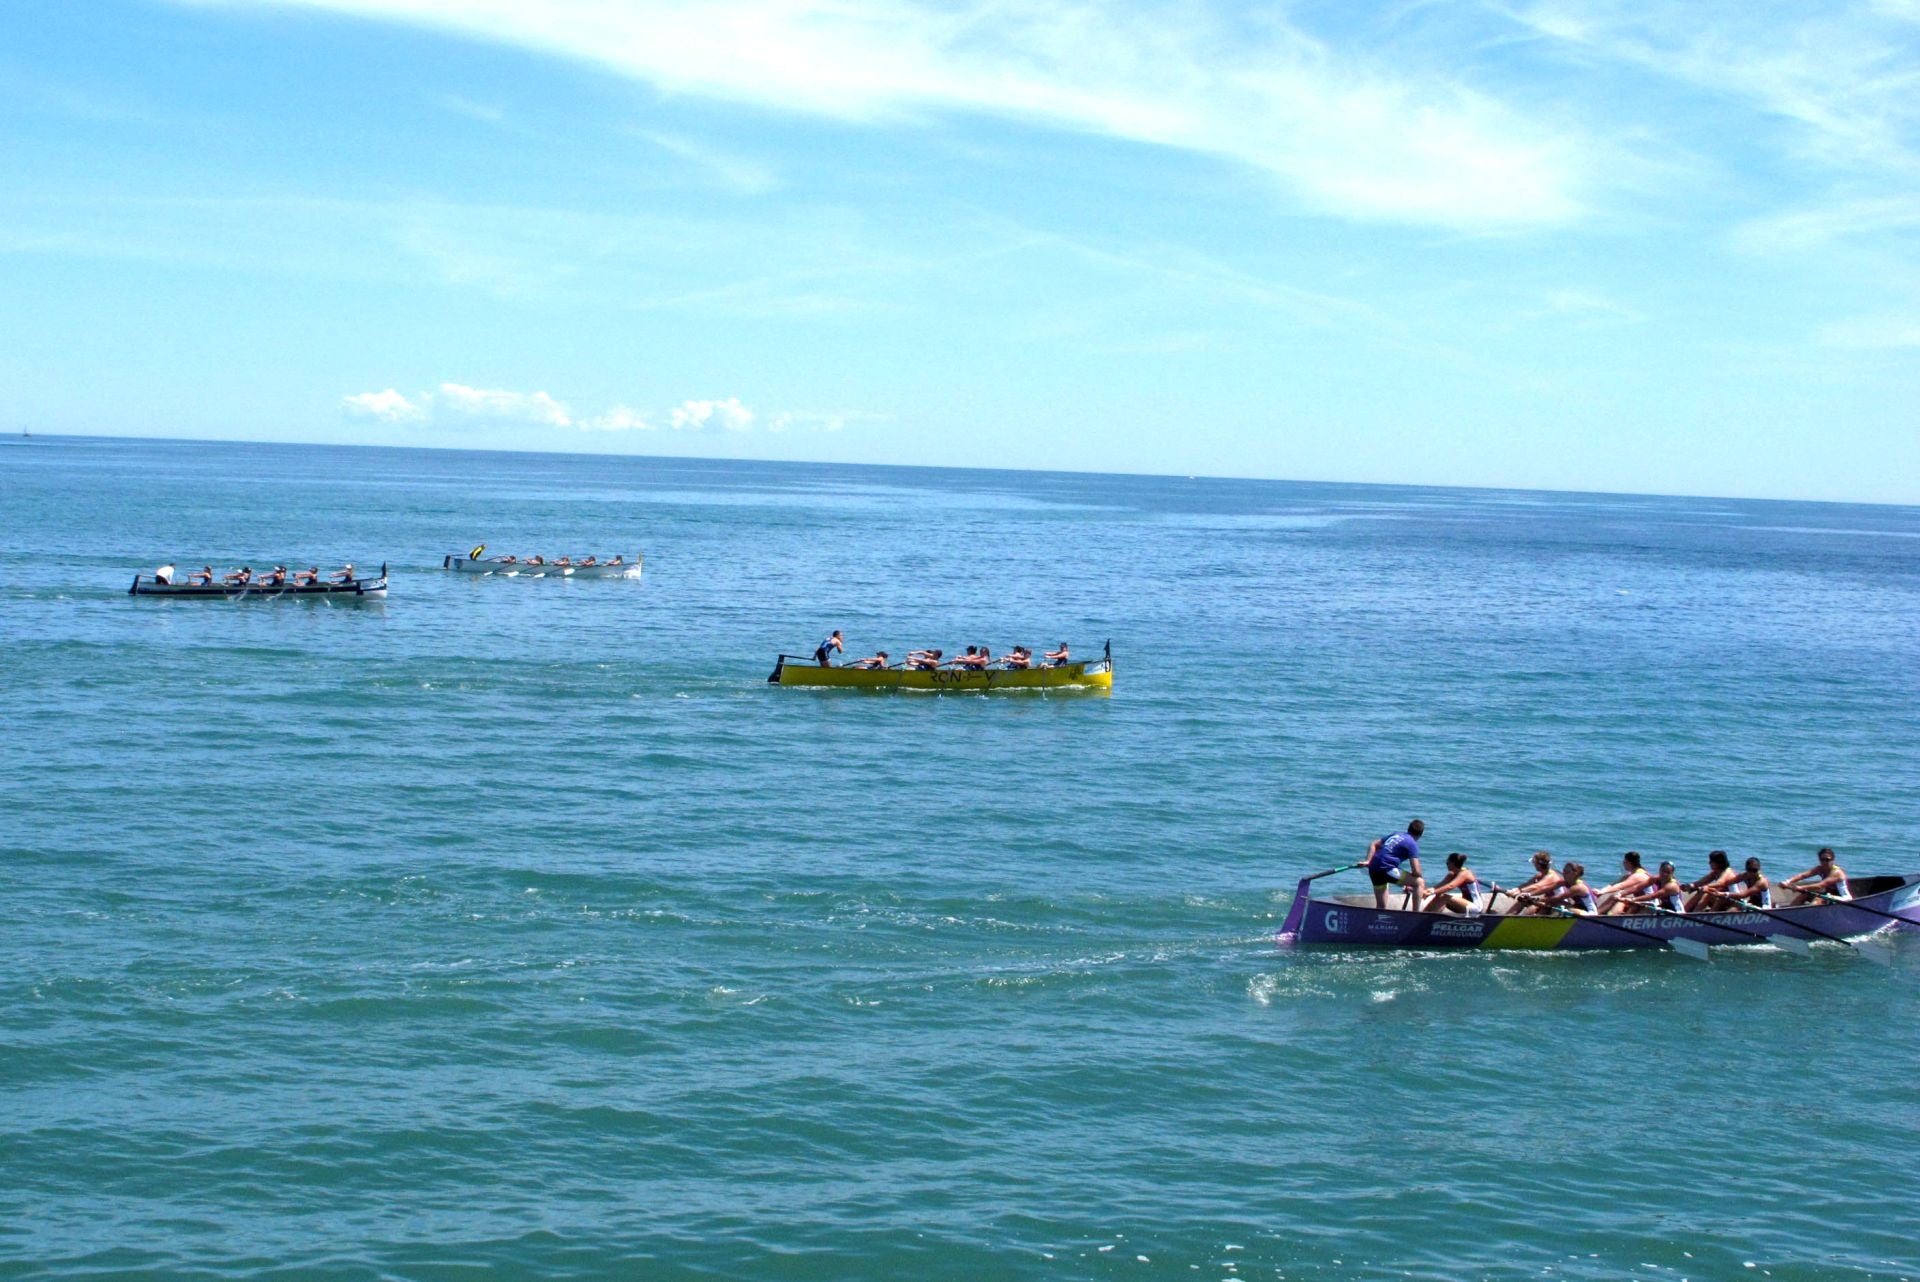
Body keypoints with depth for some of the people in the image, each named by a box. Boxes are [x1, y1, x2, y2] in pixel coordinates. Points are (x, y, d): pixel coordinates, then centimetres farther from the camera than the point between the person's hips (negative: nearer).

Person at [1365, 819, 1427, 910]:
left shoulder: (1396, 835, 22)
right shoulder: (1412, 844, -2)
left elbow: (1374, 844, 24)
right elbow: (1416, 871, -7)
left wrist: (1368, 861, 18)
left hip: (1373, 869, 8)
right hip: (1387, 869, -8)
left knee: (1380, 906, 19)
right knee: (1420, 882, -3)